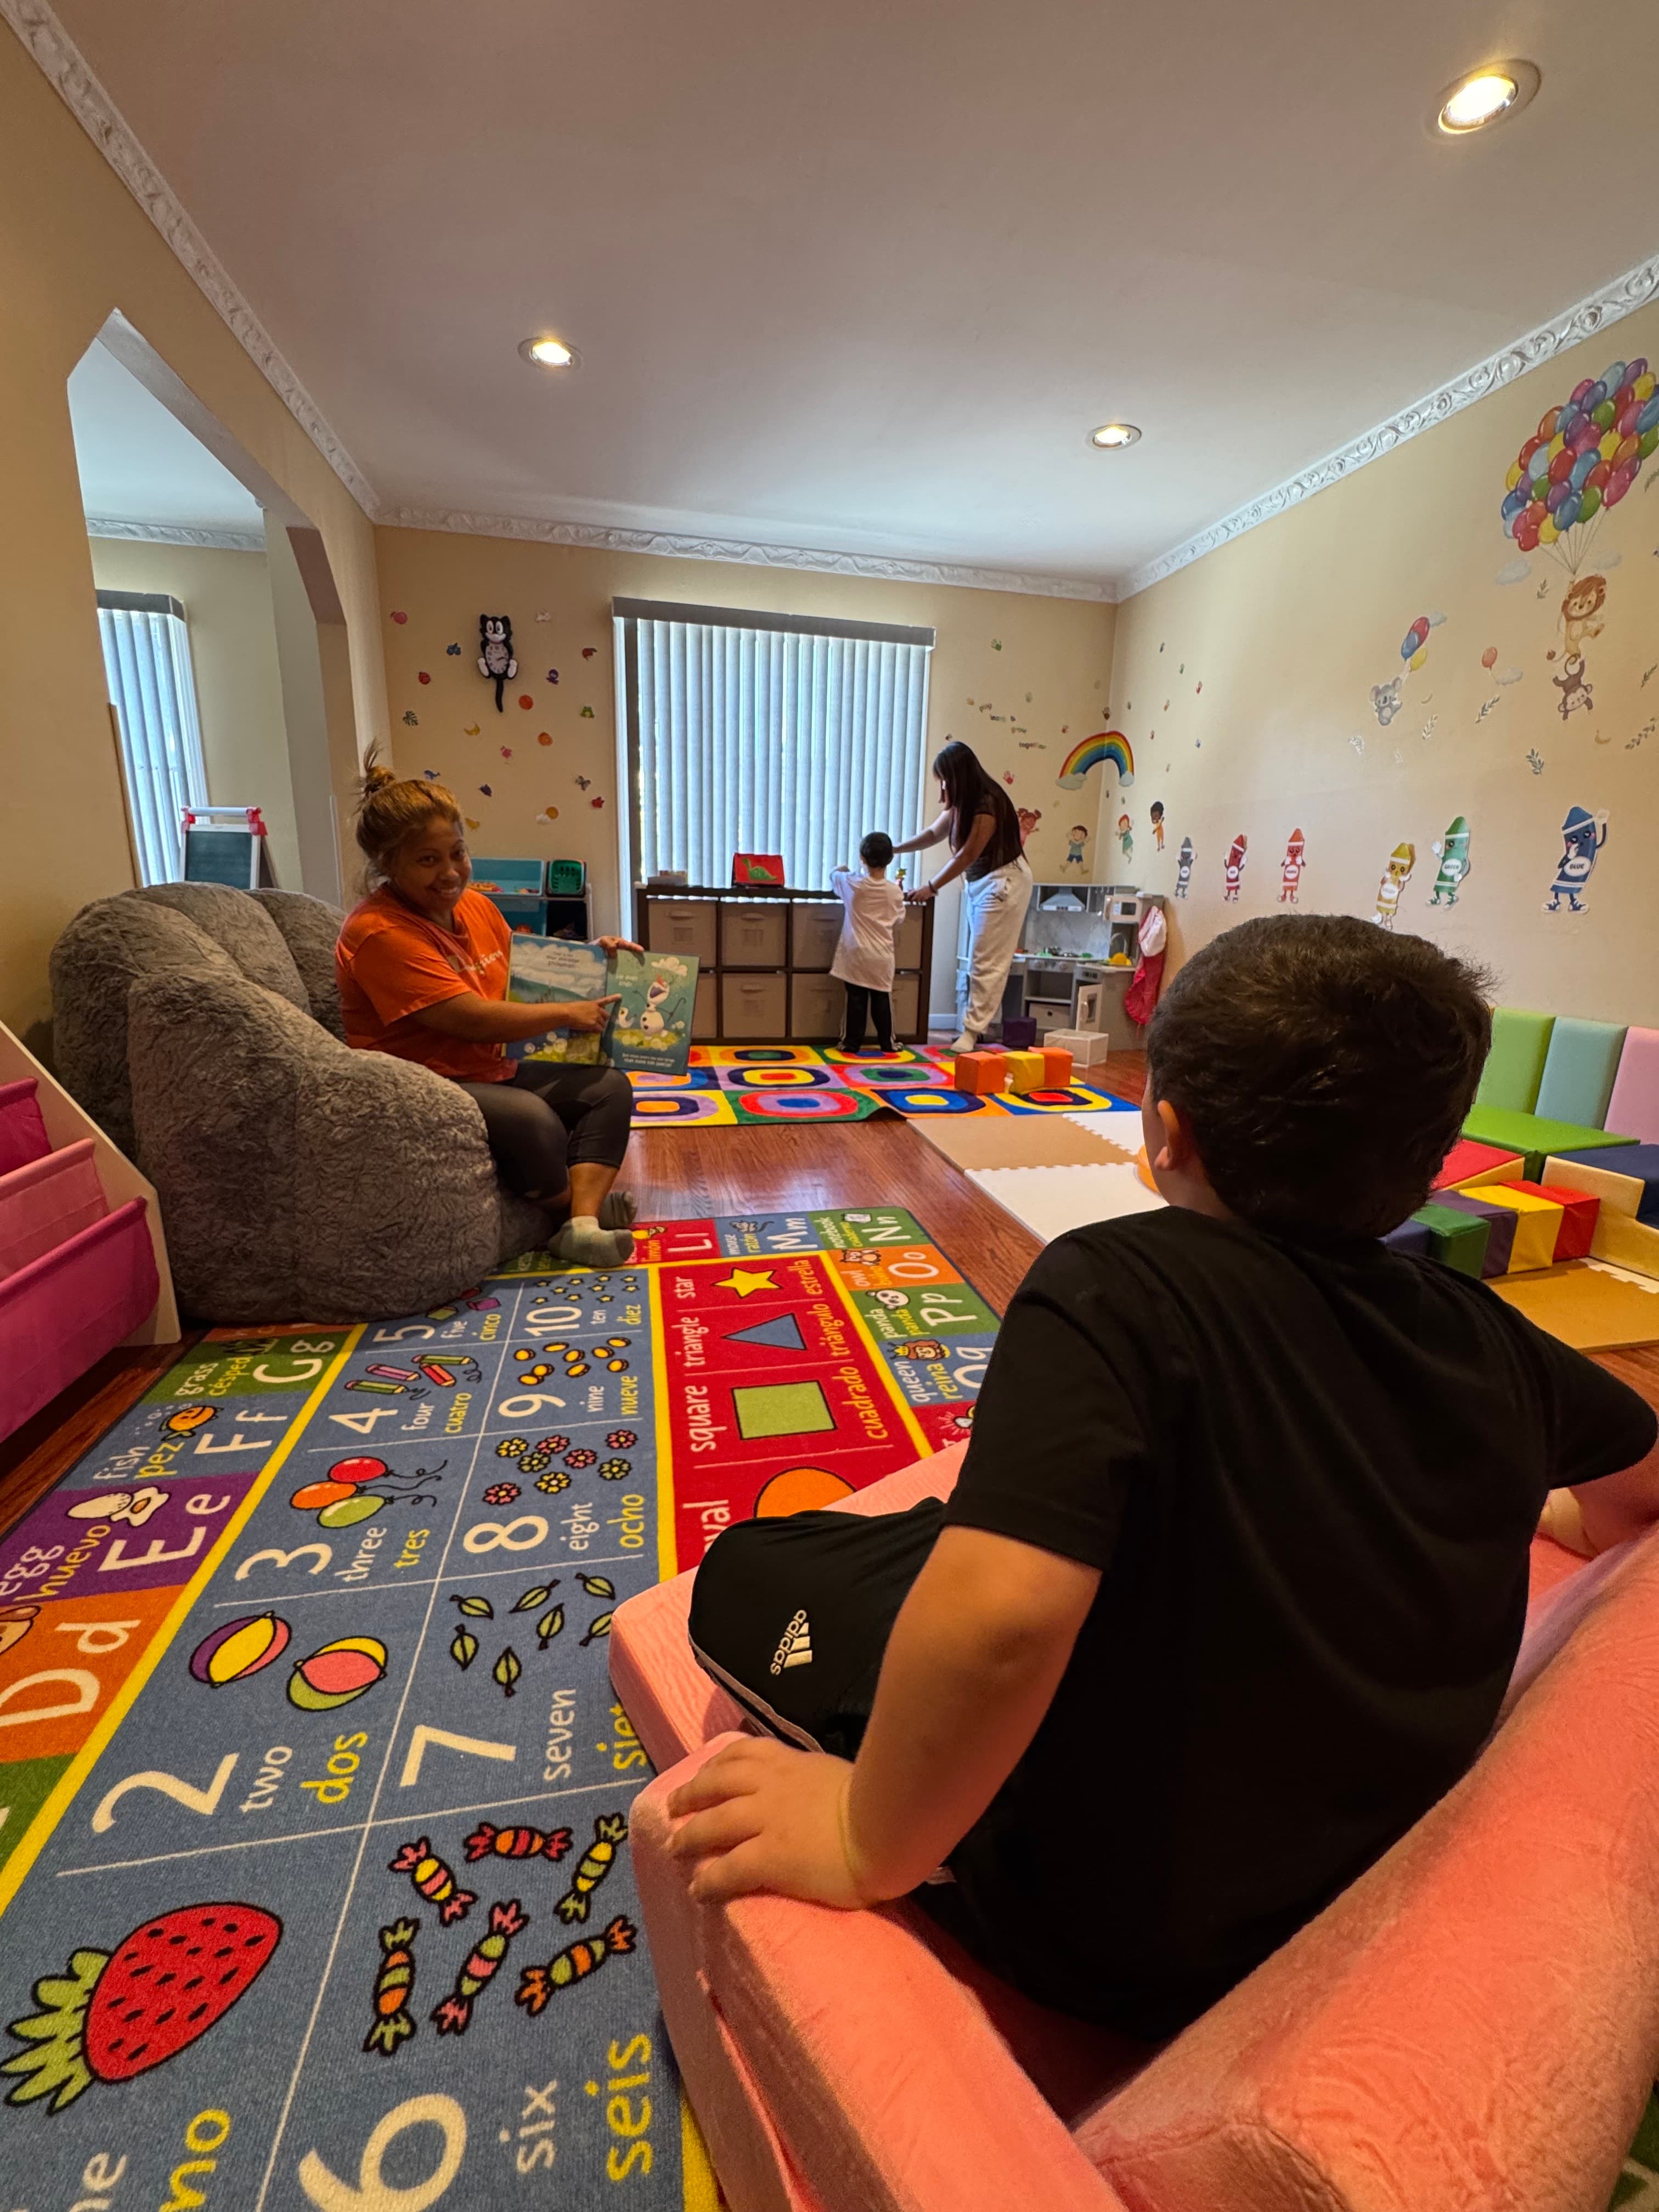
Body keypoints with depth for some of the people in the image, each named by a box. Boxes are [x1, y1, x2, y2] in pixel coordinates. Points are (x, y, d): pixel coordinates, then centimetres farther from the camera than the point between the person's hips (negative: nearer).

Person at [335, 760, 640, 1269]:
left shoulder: (476, 906, 8)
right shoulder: (379, 933, -19)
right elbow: (473, 1019, -24)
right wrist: (567, 1014, -15)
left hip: (490, 1071, 9)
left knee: (609, 1087, 0)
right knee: (531, 1117, -34)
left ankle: (582, 1225, -17)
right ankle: (572, 1204, -2)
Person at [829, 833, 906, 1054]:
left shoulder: (853, 884, -6)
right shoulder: (895, 892, -3)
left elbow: (834, 875, 15)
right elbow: (898, 921, 9)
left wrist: (840, 870, 37)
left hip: (857, 954, -1)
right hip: (882, 956, 1)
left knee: (856, 1000, 4)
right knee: (882, 1001, 9)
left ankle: (852, 1043, 8)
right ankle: (886, 1043, 16)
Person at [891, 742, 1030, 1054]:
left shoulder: (988, 805, -23)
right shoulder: (965, 802, 5)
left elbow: (965, 856, -20)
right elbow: (933, 833, 16)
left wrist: (931, 887, -15)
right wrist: (893, 849, 8)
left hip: (1004, 883, -9)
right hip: (980, 883, 9)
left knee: (987, 962, -8)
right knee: (979, 960, 10)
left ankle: (973, 1030, -6)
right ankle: (981, 1023, 16)